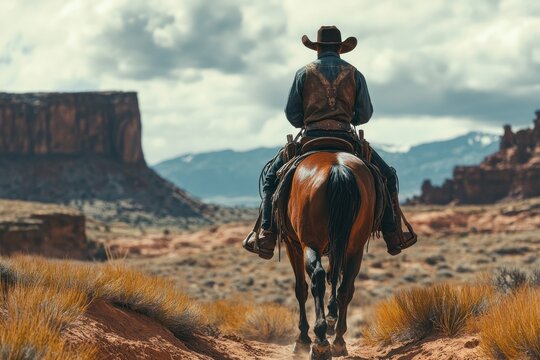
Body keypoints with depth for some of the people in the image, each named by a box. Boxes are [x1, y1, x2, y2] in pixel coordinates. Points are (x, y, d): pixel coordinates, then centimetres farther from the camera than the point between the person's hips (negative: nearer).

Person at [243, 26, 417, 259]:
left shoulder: (304, 73, 5)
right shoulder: (354, 74, 7)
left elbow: (292, 115, 4)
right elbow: (365, 115, 8)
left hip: (311, 138, 0)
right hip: (345, 139, 0)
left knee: (272, 177, 18)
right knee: (386, 177, 19)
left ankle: (267, 239, 6)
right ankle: (394, 237, 15)